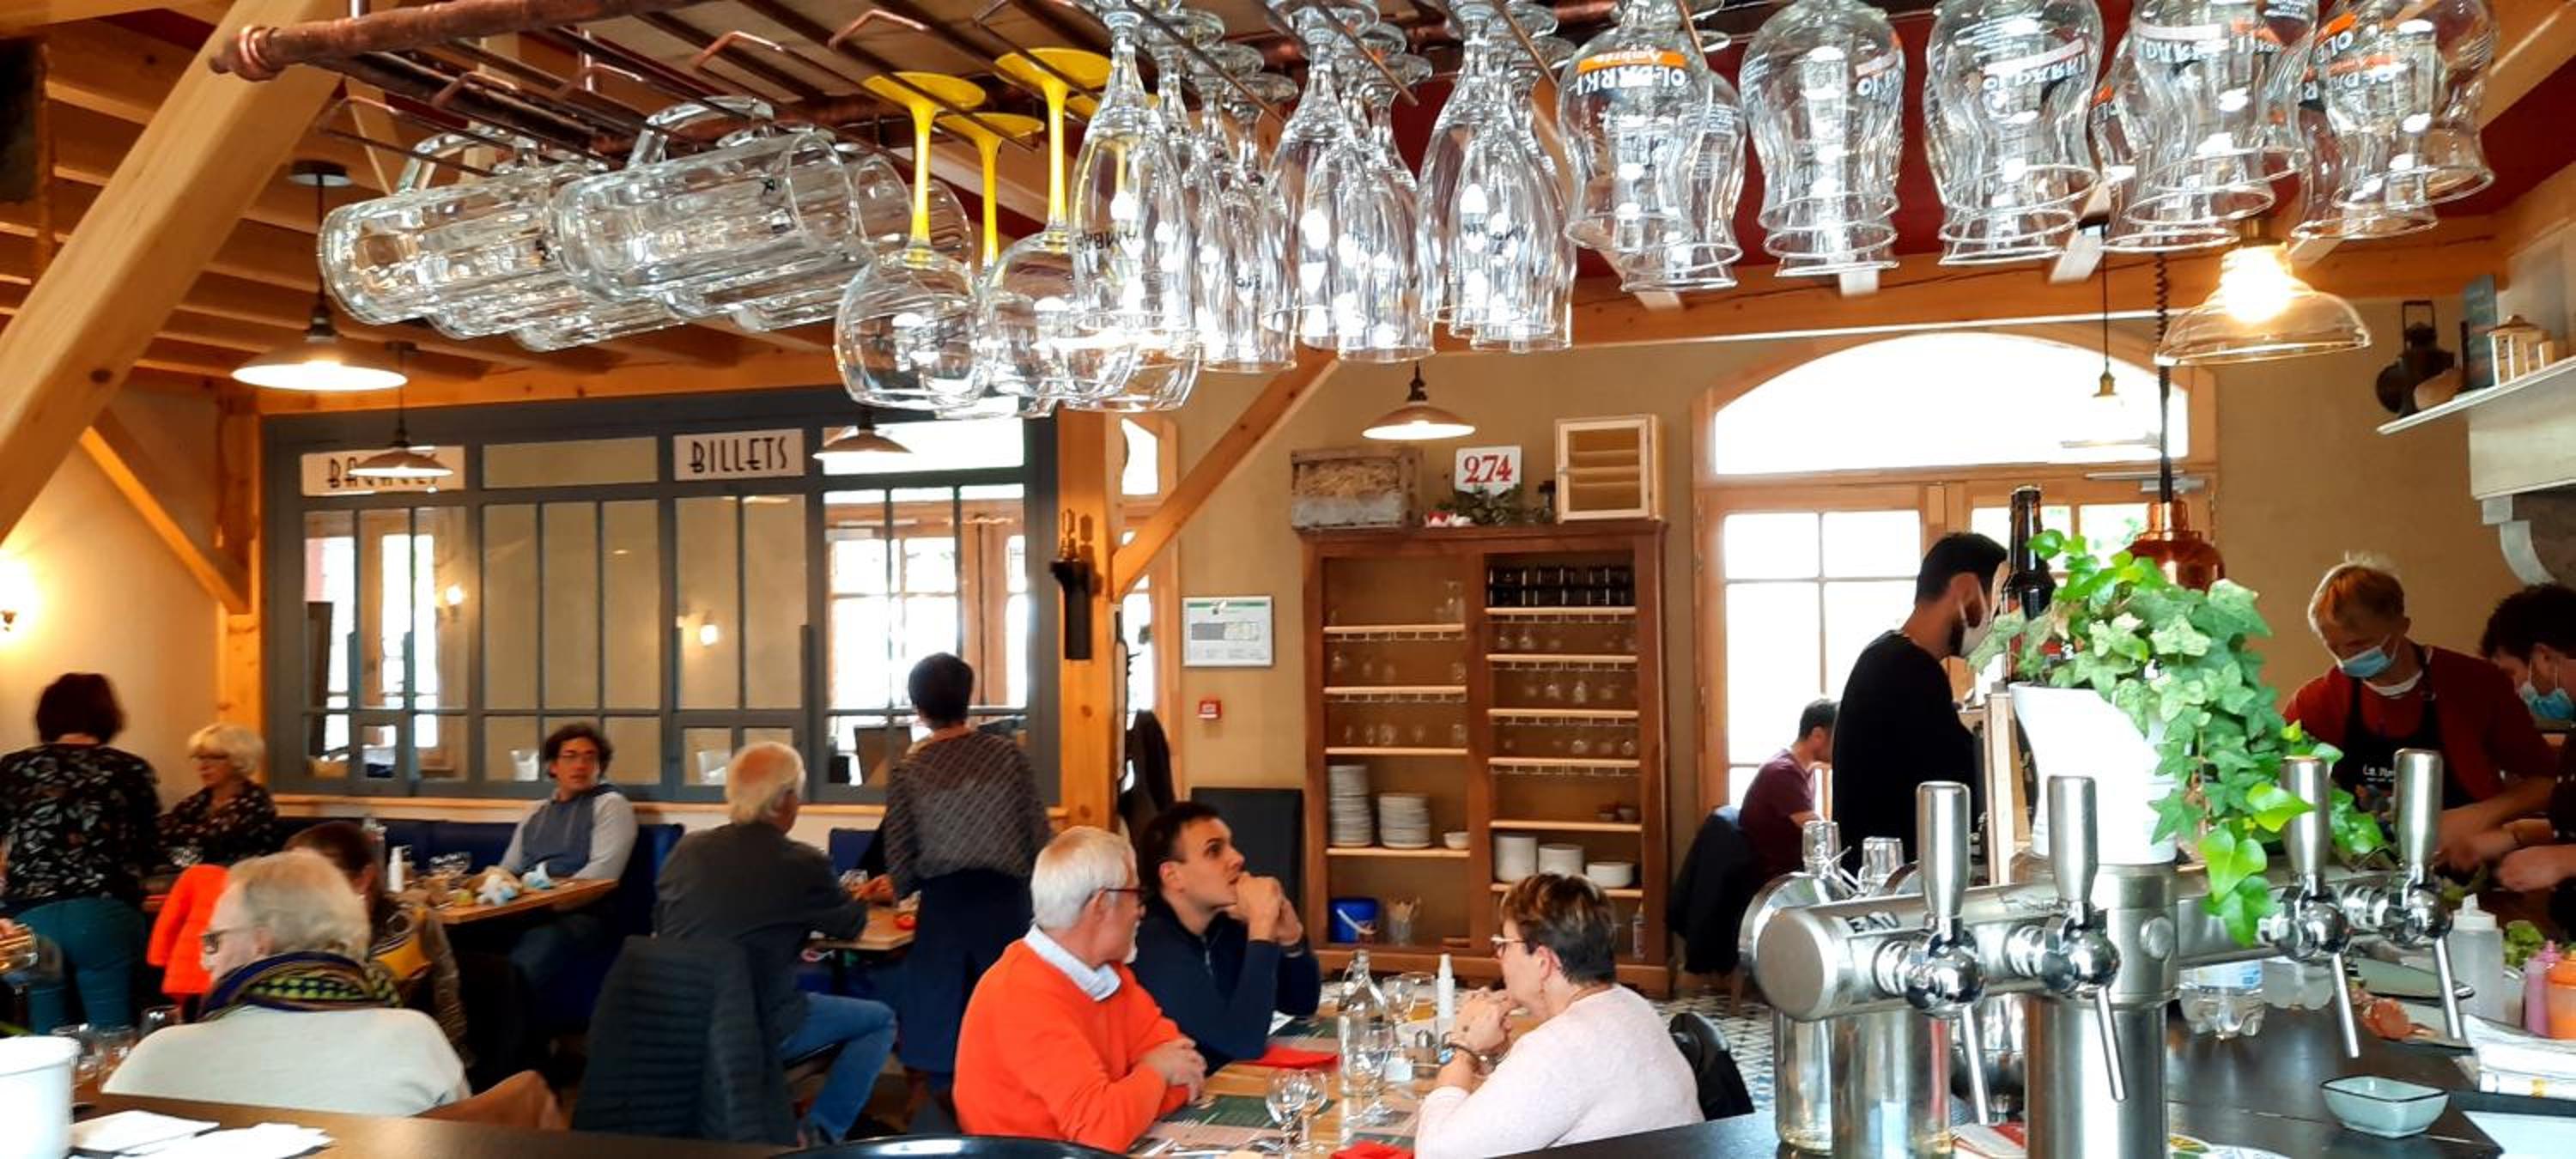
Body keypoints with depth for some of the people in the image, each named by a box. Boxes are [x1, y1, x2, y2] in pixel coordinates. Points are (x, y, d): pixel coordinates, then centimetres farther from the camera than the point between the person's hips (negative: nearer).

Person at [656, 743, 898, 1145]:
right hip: (756, 1027, -6)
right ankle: (820, 1133, 7)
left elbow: (660, 926, 13)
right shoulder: (804, 864, -14)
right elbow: (851, 925, 4)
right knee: (880, 1021, 12)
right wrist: (858, 900, 28)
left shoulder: (686, 849, -2)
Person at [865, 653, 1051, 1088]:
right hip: (1004, 900, 0)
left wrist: (896, 888, 25)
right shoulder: (1008, 754, -1)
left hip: (942, 905, 0)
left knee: (941, 1021, 10)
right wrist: (1032, 896, 14)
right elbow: (1038, 839, 0)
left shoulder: (907, 770, 0)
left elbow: (901, 858, 2)